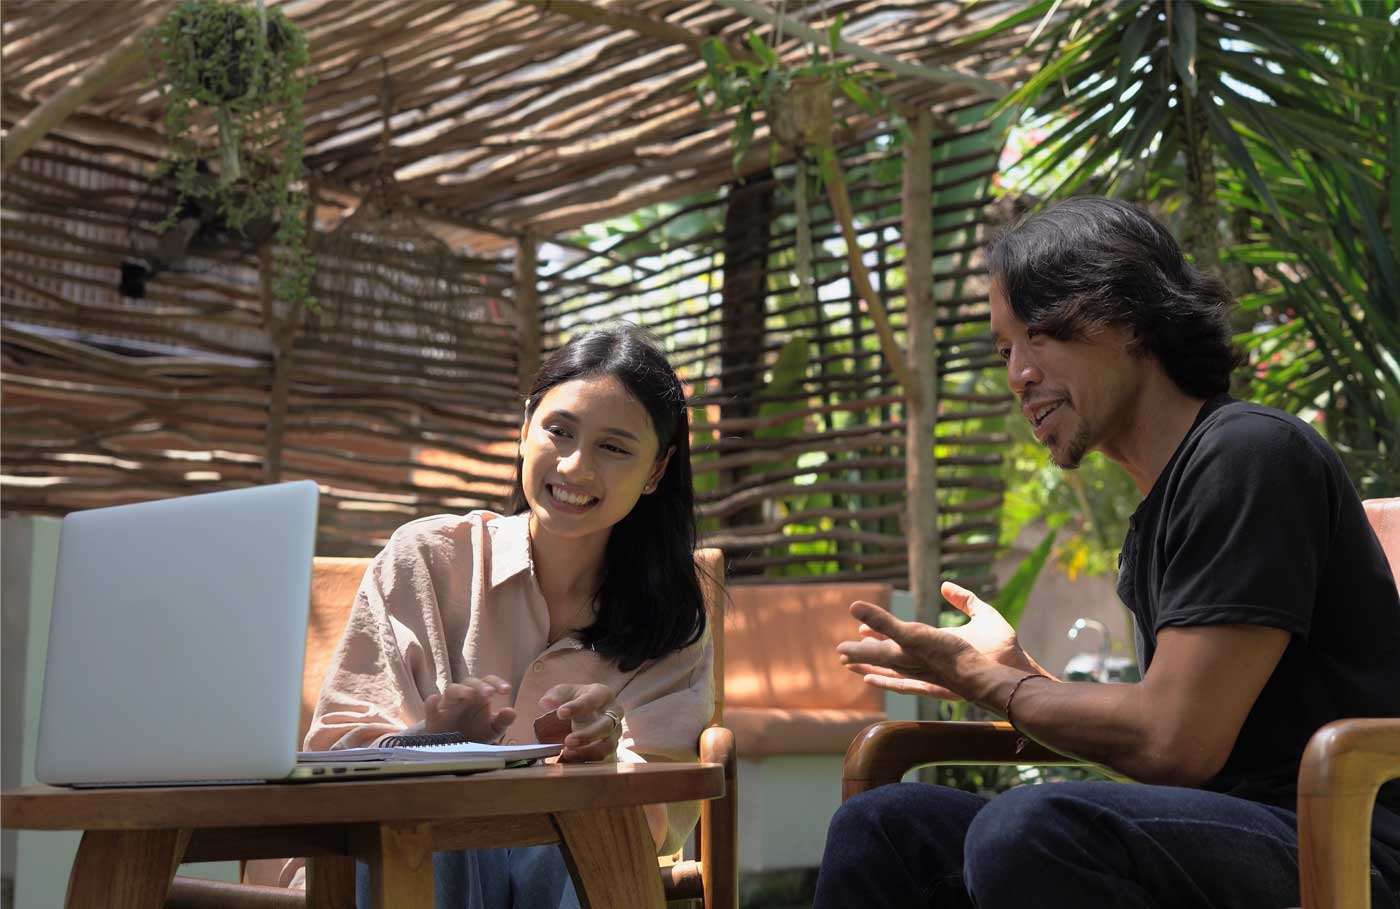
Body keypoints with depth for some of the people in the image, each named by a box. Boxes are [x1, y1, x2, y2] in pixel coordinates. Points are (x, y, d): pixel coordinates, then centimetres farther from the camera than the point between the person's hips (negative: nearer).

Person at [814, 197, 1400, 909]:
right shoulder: (1155, 521, 19)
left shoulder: (1252, 454, -10)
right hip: (1226, 841, 9)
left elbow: (1172, 743, -16)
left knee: (1027, 828, -35)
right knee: (880, 826, 4)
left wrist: (984, 680, -2)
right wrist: (1017, 672, 14)